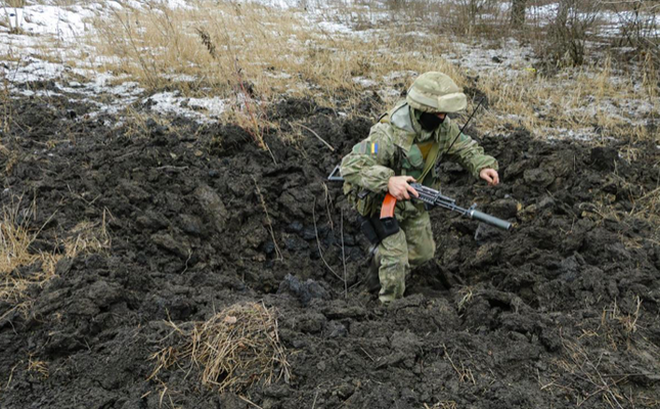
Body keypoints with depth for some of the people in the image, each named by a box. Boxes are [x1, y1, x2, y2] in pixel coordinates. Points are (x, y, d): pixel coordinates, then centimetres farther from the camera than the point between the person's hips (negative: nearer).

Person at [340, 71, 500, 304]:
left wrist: (482, 166, -19)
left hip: (413, 199, 7)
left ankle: (381, 261, 46)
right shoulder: (389, 135, -36)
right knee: (396, 258, -10)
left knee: (423, 252, 19)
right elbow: (351, 165, -42)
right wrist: (387, 181, -57)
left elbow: (464, 148, 2)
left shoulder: (442, 127, -14)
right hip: (381, 201, -7)